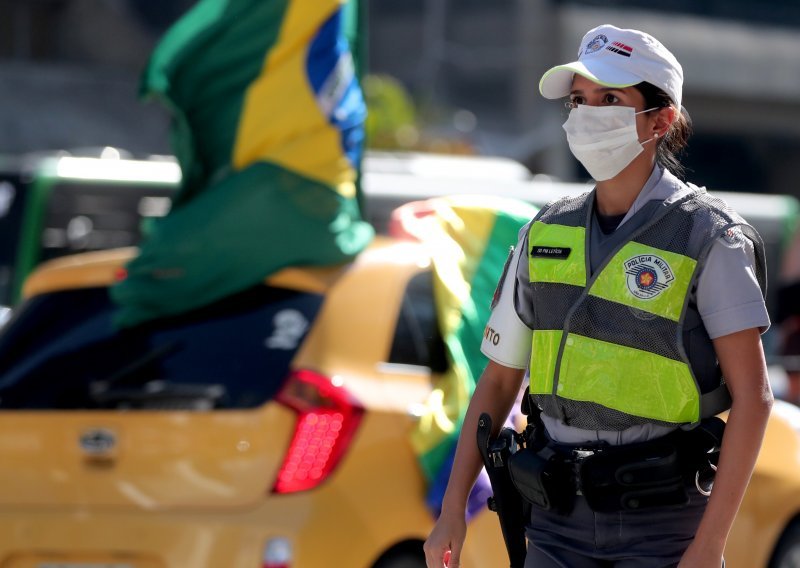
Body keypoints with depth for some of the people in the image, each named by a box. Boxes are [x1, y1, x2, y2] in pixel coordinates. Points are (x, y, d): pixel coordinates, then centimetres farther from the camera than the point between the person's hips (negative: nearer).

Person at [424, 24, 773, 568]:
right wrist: (452, 510, 6)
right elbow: (499, 380, 13)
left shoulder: (707, 236, -10)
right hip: (561, 520, 5)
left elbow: (752, 396, -13)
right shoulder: (546, 235, 6)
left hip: (662, 522, -5)